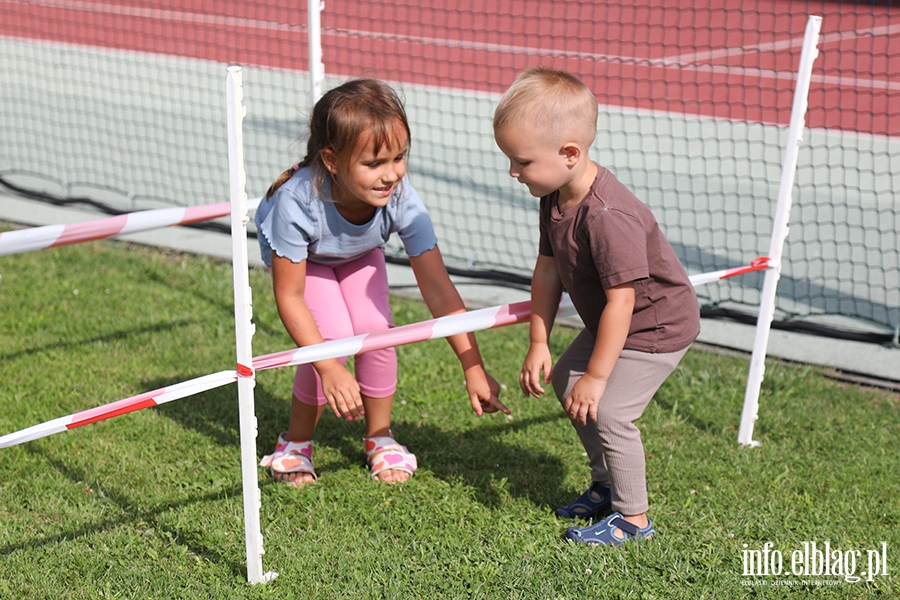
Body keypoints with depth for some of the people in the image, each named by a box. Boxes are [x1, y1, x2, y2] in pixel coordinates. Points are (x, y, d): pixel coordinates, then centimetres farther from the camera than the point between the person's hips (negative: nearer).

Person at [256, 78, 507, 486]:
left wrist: (474, 370, -31)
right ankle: (296, 442, 2)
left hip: (359, 254, 3)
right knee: (334, 335, -23)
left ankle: (380, 438, 6)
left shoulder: (402, 201, -36)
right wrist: (329, 369, -37)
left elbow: (438, 289, -30)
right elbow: (289, 298, -31)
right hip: (301, 257, -2)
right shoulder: (297, 202, -43)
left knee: (374, 326, -20)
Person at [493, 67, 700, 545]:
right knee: (565, 381, 17)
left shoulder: (608, 216, -36)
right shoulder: (555, 198, -7)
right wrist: (539, 344, 1)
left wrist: (596, 375, -26)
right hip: (608, 322, 10)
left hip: (656, 326, -10)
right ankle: (606, 485, 33)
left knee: (607, 411, -15)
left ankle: (633, 518, 3)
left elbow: (621, 299, -33)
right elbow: (547, 272, 2)